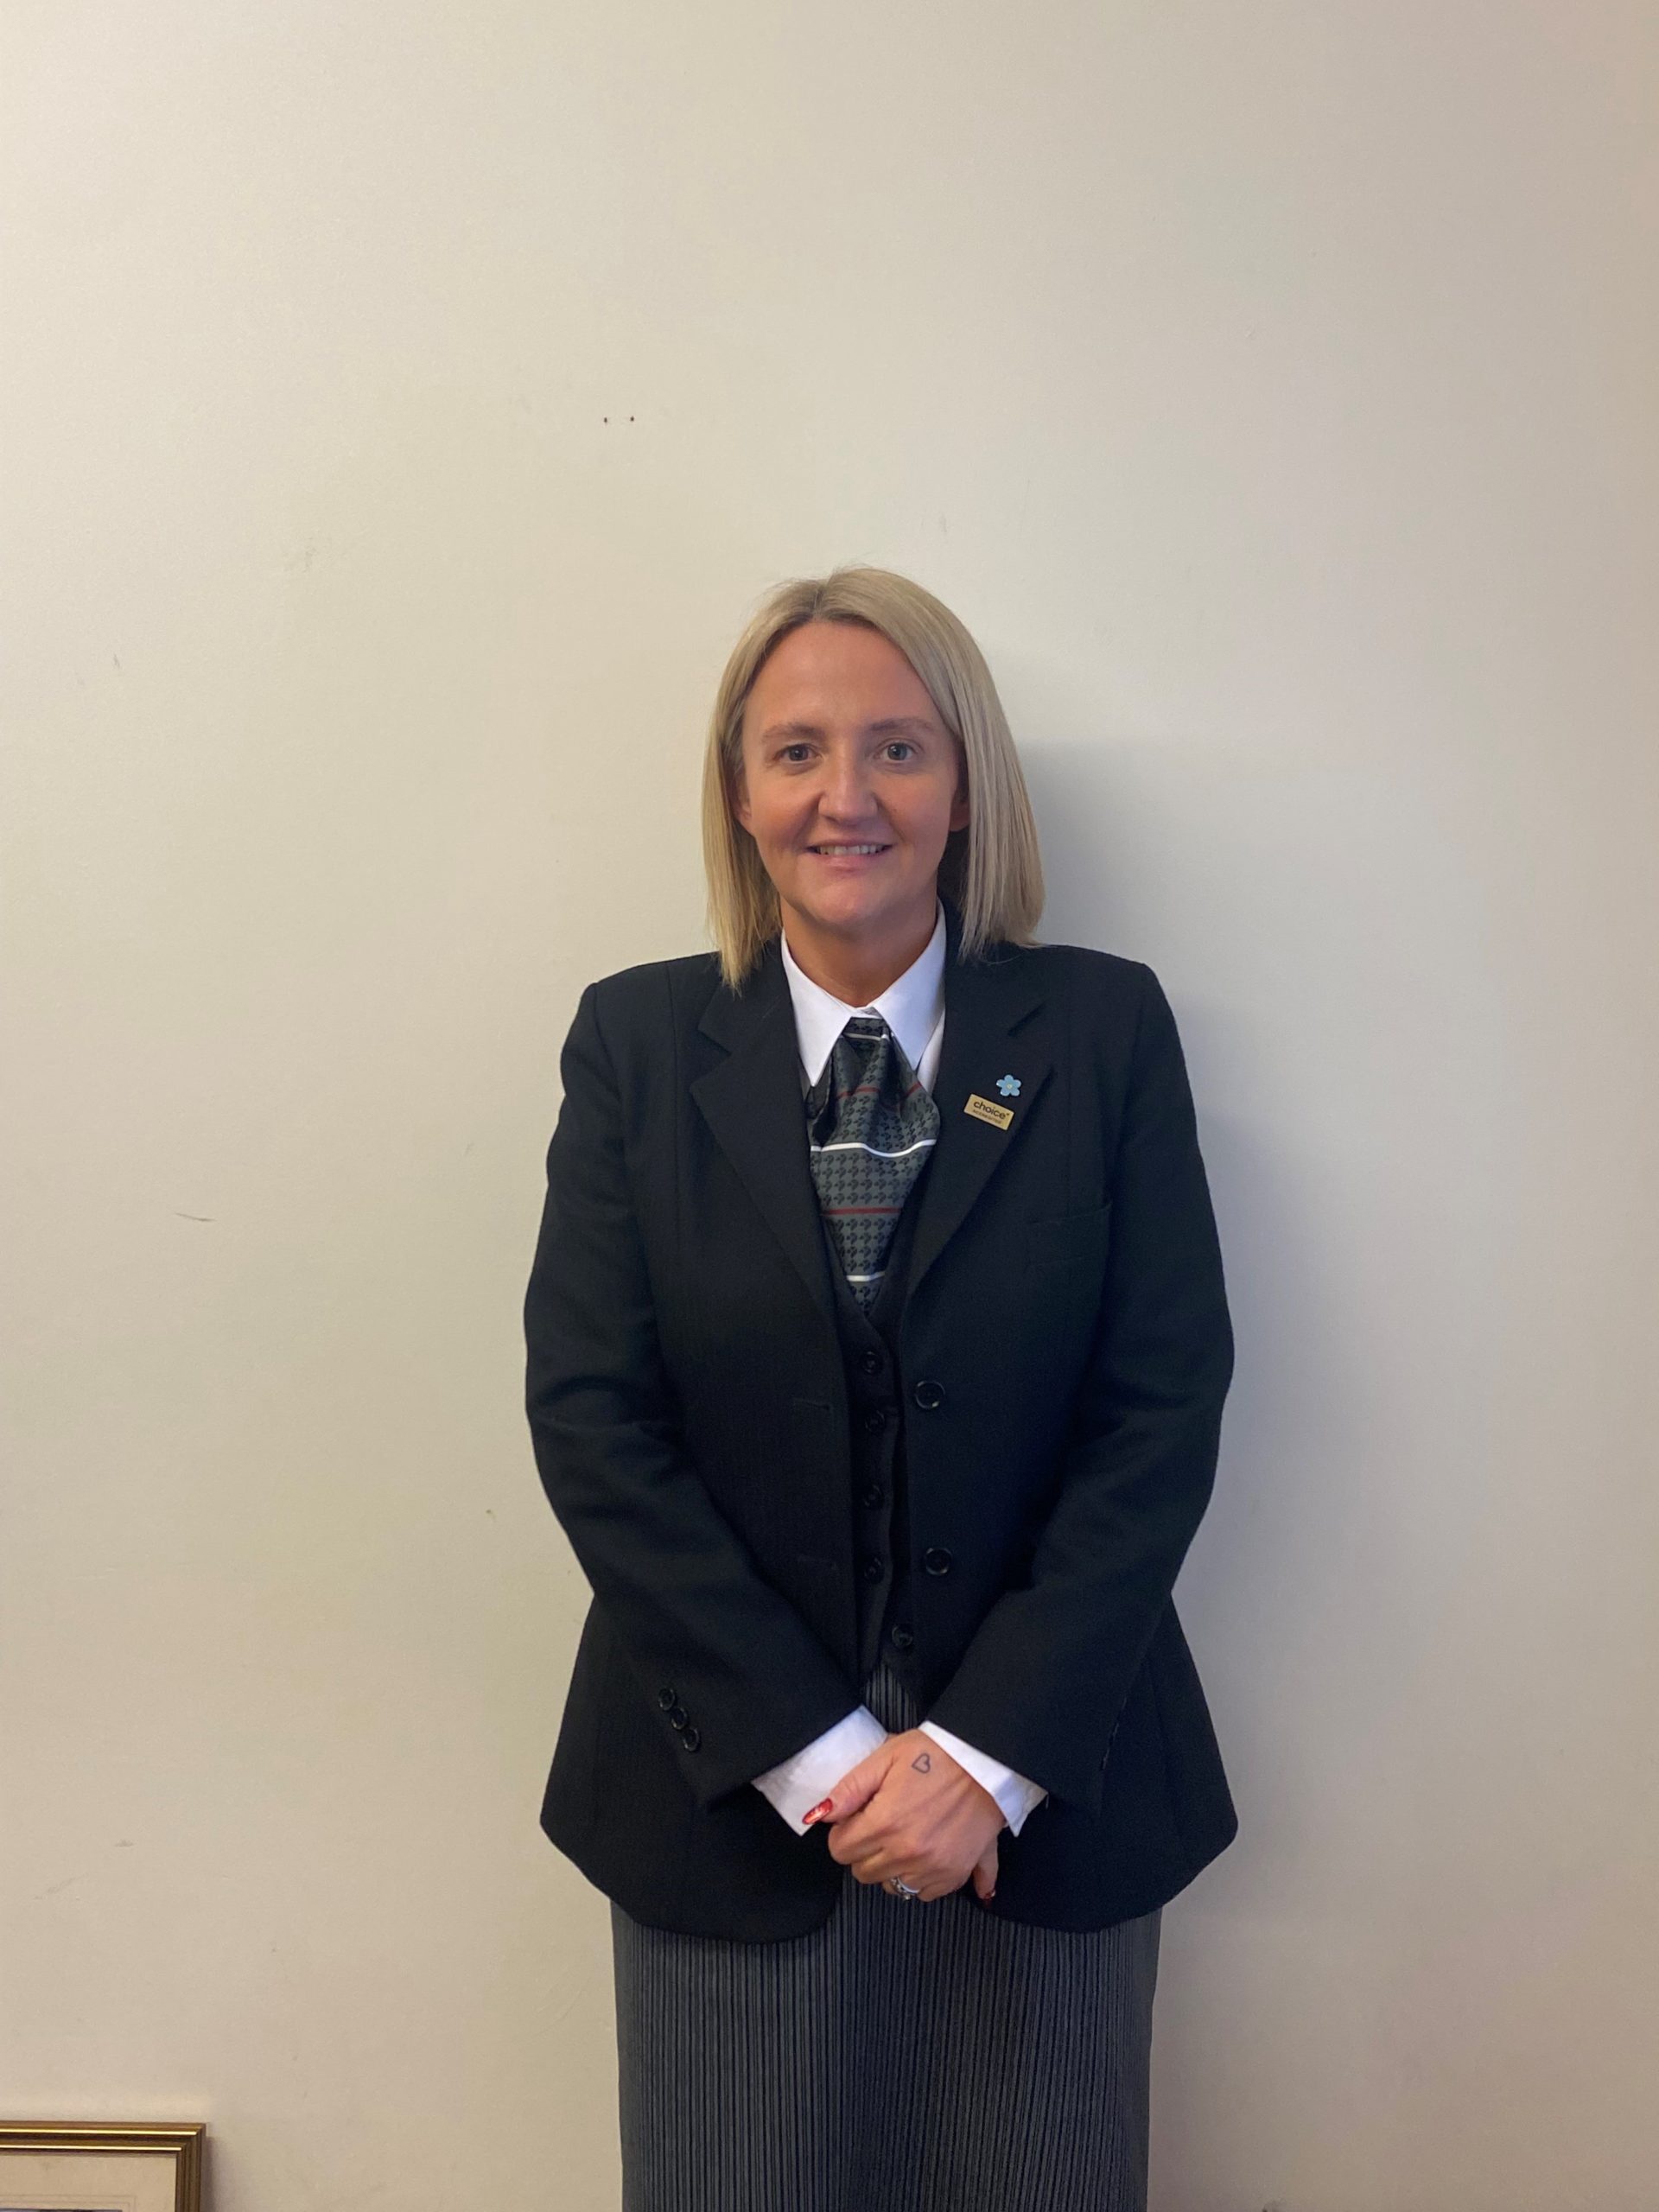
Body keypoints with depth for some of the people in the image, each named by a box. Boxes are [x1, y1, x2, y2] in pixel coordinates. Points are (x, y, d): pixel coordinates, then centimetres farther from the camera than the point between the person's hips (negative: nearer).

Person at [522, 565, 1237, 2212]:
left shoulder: (1105, 1029, -3)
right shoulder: (637, 1043, -1)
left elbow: (1165, 1405, -6)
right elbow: (591, 1416, -6)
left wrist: (991, 1752, -12)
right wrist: (815, 1751, -12)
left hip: (1045, 1782, 0)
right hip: (730, 1789, 0)